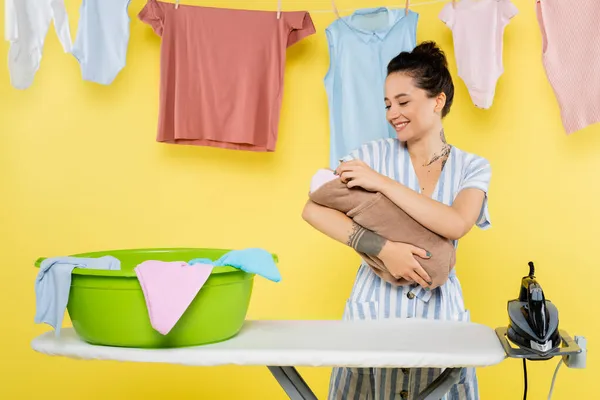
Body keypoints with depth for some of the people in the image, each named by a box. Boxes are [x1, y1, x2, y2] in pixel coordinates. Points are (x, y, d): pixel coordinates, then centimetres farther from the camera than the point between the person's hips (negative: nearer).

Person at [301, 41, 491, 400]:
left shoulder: (473, 167, 2)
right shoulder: (375, 154, -1)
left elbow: (456, 225, -17)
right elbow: (313, 210, -11)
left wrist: (382, 182, -18)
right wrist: (382, 247, -22)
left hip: (438, 311, 0)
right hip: (375, 309, 0)